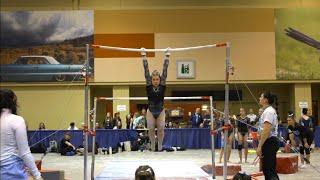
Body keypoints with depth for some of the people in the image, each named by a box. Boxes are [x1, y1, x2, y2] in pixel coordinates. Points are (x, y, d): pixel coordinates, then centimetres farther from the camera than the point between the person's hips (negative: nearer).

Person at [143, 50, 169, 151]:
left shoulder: (162, 86, -7)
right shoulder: (149, 86, -8)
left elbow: (165, 70, -8)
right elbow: (146, 70, -9)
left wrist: (167, 56, -8)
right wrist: (144, 56, -9)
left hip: (160, 111, 0)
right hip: (150, 111, 0)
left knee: (161, 129, -4)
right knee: (151, 129, -2)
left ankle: (160, 145, 19)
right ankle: (152, 146, 20)